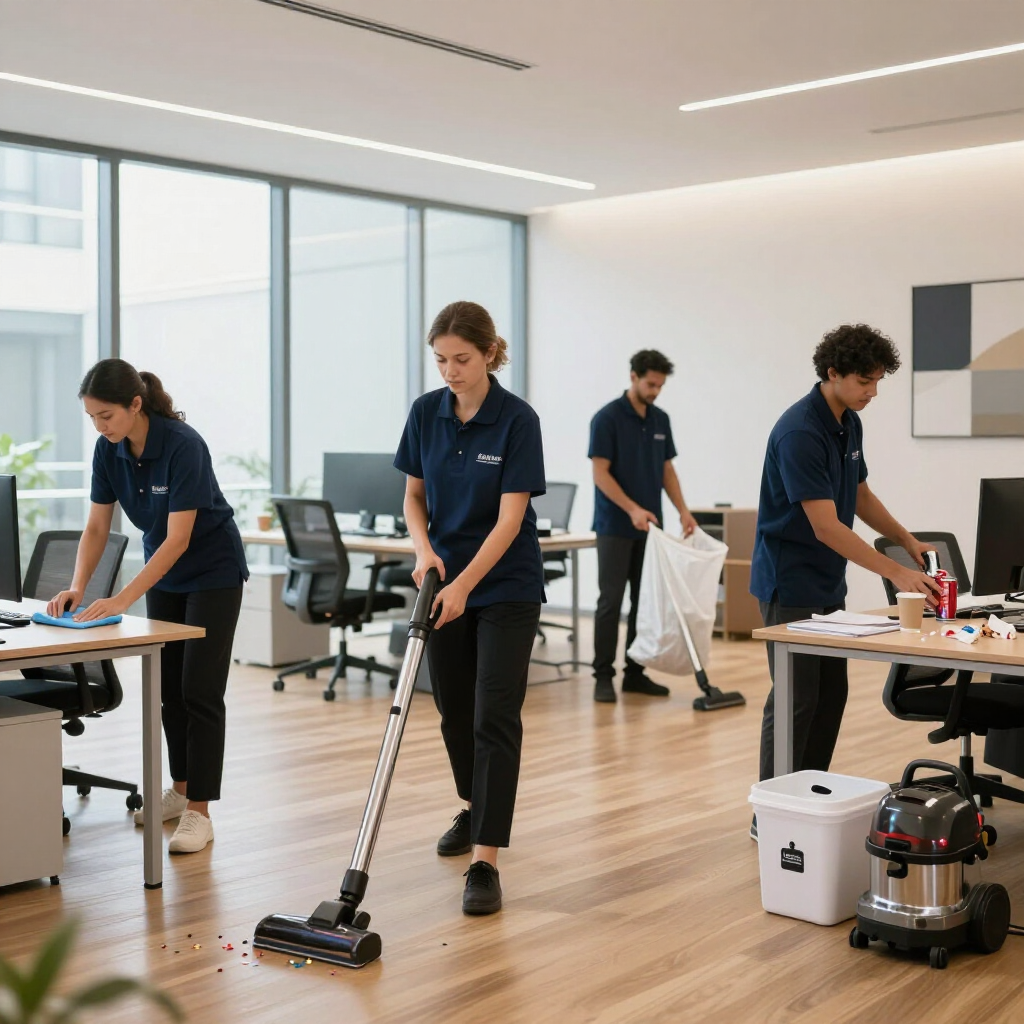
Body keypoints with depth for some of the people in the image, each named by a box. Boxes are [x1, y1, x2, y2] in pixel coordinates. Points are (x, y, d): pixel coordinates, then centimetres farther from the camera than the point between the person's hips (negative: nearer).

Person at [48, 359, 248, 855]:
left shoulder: (182, 445, -30)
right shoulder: (108, 450, -10)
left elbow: (179, 538, -31)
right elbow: (97, 527, -5)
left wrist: (122, 600, -34)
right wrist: (77, 587, -19)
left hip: (213, 572, -7)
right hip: (164, 572, 7)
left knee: (199, 689, -9)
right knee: (168, 684, 11)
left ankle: (199, 810, -6)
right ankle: (181, 789, 24)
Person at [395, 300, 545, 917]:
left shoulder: (517, 420, -16)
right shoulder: (426, 413, -2)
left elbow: (509, 518, -20)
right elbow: (414, 497, 6)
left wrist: (463, 584, -28)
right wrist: (425, 550, -13)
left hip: (506, 587, -5)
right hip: (446, 579, 5)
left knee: (495, 716, -11)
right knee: (454, 708, 15)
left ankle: (486, 861, -10)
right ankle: (476, 809, 39)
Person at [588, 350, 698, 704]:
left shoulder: (661, 420, 10)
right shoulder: (607, 418, -12)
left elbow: (666, 469, 14)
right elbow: (601, 473, -16)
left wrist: (683, 510, 3)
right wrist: (632, 509, -25)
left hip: (649, 527, 7)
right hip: (615, 526, -7)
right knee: (610, 600, -6)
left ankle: (635, 672, 15)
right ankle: (603, 675, 0)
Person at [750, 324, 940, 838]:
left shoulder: (849, 423, 6)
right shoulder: (799, 431, -24)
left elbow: (860, 496, 19)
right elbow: (825, 526, -28)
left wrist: (907, 540, 6)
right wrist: (895, 572, -29)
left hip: (826, 584, 9)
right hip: (789, 585, -9)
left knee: (831, 695, 12)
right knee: (796, 699, -4)